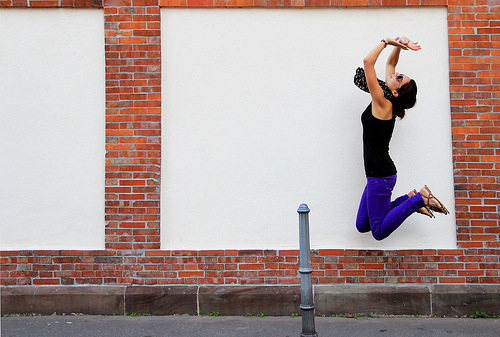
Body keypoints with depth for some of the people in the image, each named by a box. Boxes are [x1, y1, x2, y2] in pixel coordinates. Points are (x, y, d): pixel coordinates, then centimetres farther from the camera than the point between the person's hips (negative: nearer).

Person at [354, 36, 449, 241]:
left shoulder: (382, 103, -16)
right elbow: (390, 63, 18)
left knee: (379, 232, -4)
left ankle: (419, 199, 2)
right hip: (378, 175, 9)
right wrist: (398, 45, 4)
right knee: (362, 226, 14)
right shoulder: (388, 103, 7)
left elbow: (368, 61, -19)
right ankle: (410, 200, 16)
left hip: (380, 177, -9)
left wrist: (386, 42, -9)